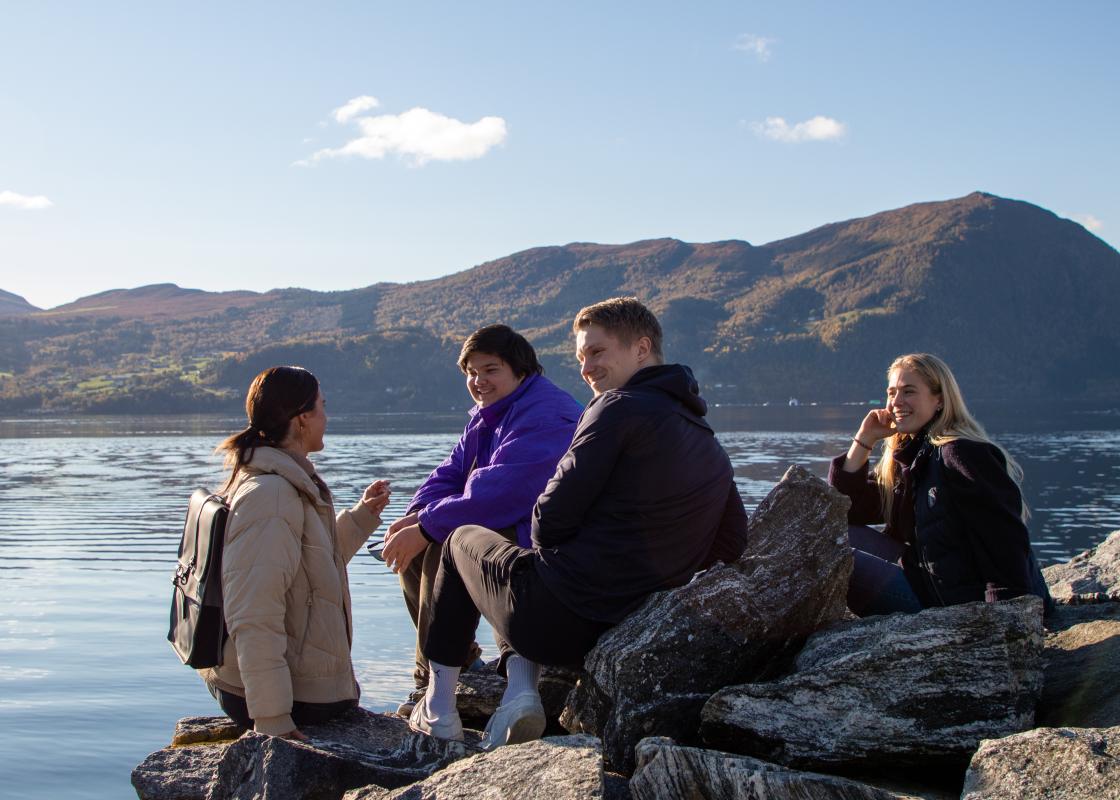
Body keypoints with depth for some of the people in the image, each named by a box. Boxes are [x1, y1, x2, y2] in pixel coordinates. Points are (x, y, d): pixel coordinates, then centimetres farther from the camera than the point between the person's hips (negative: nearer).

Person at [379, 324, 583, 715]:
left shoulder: (544, 415, -18)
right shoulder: (486, 417, 16)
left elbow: (500, 491, -28)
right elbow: (451, 473, 12)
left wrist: (426, 527, -26)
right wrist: (413, 517, -10)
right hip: (508, 532, 11)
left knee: (448, 548, -27)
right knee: (411, 549, 4)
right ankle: (460, 657, 9)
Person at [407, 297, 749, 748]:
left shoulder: (619, 407, -12)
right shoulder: (712, 448, 11)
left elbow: (554, 517, -15)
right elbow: (732, 544, 16)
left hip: (558, 618, -7)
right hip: (633, 634, 7)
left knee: (463, 540, 25)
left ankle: (439, 708, 26)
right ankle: (520, 690, 10)